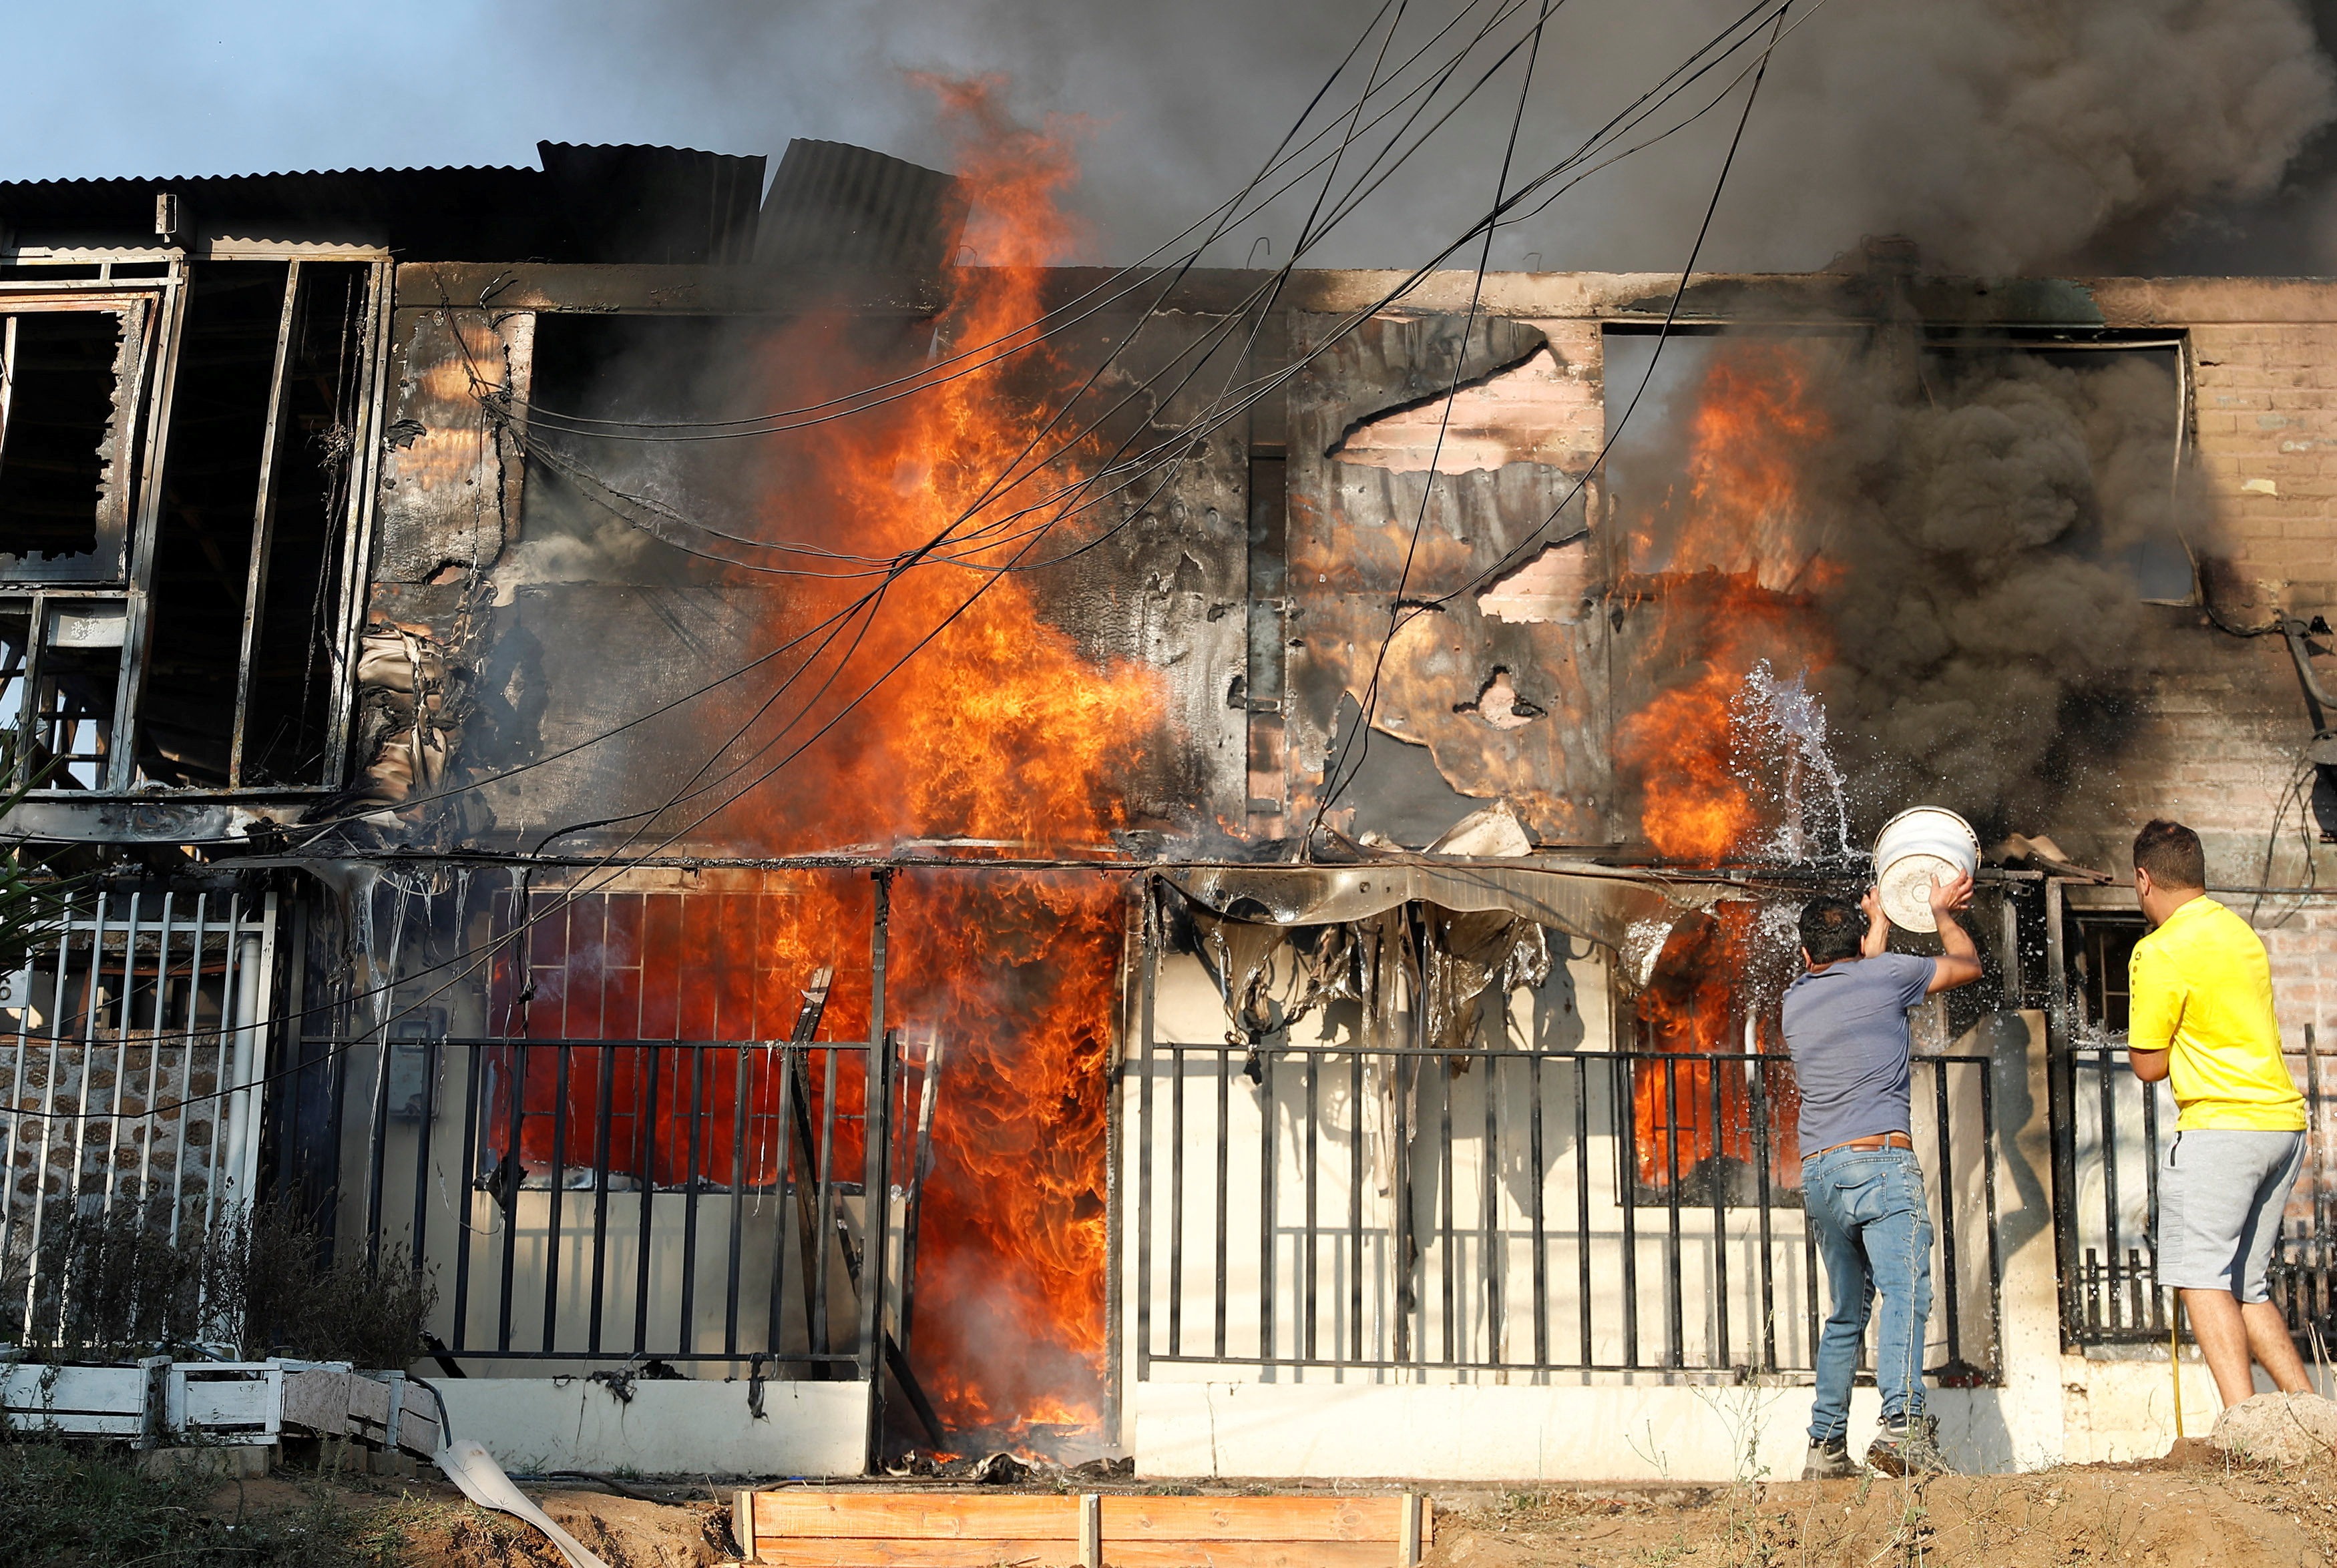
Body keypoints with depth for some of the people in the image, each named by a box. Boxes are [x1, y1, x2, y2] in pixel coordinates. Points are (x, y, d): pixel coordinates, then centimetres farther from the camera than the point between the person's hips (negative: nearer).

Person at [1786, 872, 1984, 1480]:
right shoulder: (1886, 974, 5)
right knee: (1904, 1294, -17)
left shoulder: (1796, 999, 18)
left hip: (1819, 1173, 6)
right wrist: (1943, 912, 38)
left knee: (1845, 1314, 15)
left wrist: (1880, 920, 55)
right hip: (1882, 1162, -5)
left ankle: (1826, 1447, 14)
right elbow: (1968, 966, 21)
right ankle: (1903, 1423, -36)